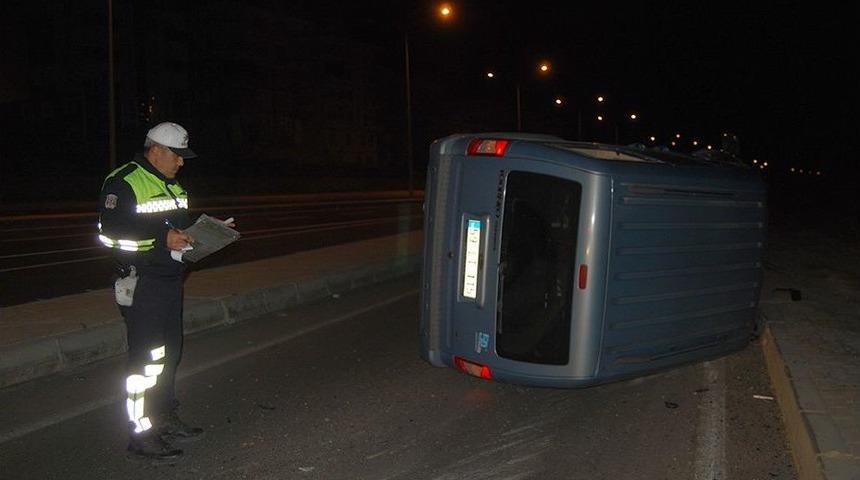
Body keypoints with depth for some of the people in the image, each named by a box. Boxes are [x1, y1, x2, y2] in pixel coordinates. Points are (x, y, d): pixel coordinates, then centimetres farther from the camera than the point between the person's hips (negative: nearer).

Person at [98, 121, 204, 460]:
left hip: (171, 281, 9)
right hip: (141, 283, -9)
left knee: (169, 353, 16)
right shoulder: (123, 183, -12)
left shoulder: (172, 185, 17)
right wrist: (163, 239, -23)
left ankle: (166, 419, 30)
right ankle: (141, 434, 4)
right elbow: (111, 234, -19)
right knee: (146, 359, -5)